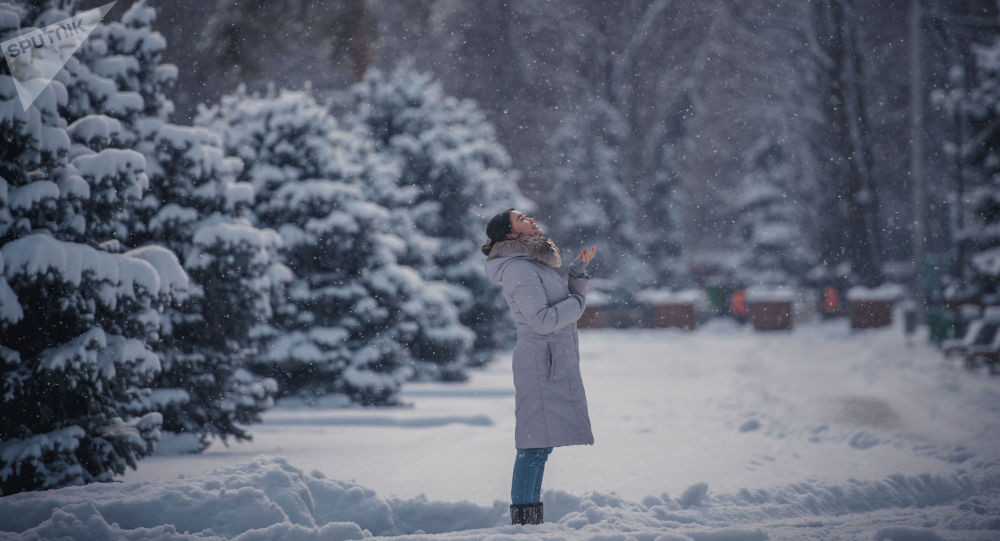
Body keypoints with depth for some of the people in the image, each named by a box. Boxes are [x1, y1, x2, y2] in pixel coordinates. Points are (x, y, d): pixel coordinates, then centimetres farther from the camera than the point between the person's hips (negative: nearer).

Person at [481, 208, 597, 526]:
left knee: (540, 443, 11)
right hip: (540, 364, -10)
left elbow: (567, 299, 24)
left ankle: (531, 521, 15)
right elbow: (542, 319, -20)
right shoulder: (518, 270, -12)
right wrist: (577, 302, -6)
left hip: (556, 365, 10)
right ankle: (522, 519, -11)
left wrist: (579, 269, 13)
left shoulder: (536, 264, 19)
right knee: (536, 442, -11)